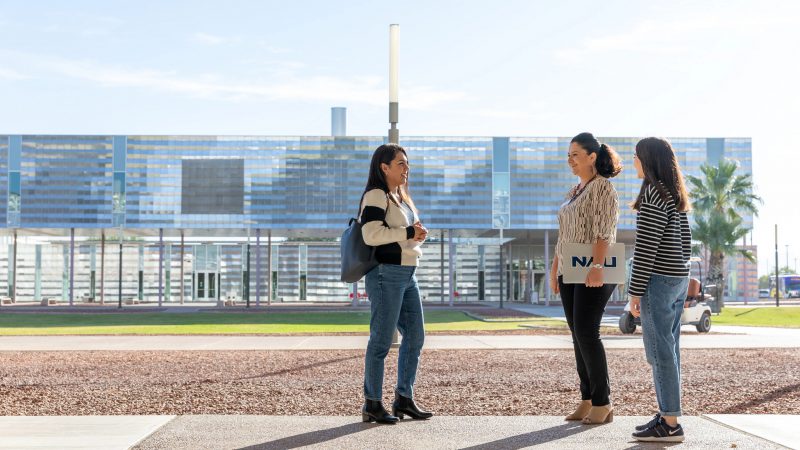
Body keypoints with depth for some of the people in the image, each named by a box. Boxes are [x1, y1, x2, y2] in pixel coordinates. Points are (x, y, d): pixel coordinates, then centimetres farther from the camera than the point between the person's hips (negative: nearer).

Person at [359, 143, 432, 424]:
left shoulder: (402, 197, 20)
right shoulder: (376, 195, -10)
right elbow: (371, 234, -21)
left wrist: (418, 236, 5)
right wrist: (408, 233, -15)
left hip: (407, 275, 10)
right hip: (386, 274, -10)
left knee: (415, 336, 10)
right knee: (382, 340, -5)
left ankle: (404, 399, 19)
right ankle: (372, 404, 3)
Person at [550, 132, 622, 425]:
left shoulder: (603, 187, -6)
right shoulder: (574, 191, 19)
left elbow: (605, 230, -17)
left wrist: (597, 267, -27)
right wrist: (555, 269, 17)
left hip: (594, 272, -8)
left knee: (586, 332, -13)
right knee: (578, 335, 5)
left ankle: (603, 403, -6)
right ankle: (587, 400, 9)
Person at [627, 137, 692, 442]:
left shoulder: (653, 193, -15)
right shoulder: (677, 196, 14)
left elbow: (646, 245, -18)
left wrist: (635, 290, -15)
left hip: (657, 280, -9)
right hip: (678, 279, 9)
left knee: (660, 351, -5)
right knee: (668, 350, 12)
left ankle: (670, 424, -3)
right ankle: (668, 415, 16)